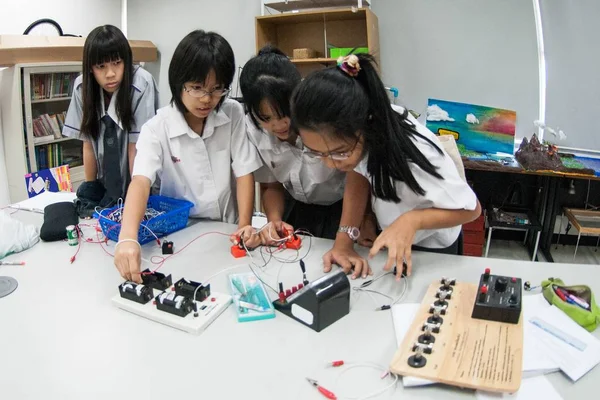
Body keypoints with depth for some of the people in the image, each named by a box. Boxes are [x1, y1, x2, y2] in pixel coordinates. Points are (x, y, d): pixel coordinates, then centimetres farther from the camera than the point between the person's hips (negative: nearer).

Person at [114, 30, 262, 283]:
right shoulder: (157, 128, -13)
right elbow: (141, 181, -26)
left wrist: (244, 225, -16)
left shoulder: (233, 114, -6)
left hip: (226, 231, 0)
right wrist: (128, 238, -42)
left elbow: (244, 172, -5)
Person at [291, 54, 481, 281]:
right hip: (388, 232, 4)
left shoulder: (412, 159, -42)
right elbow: (358, 173, -12)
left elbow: (471, 209, -26)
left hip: (430, 247, -4)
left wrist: (412, 220, -41)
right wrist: (344, 241, -22)